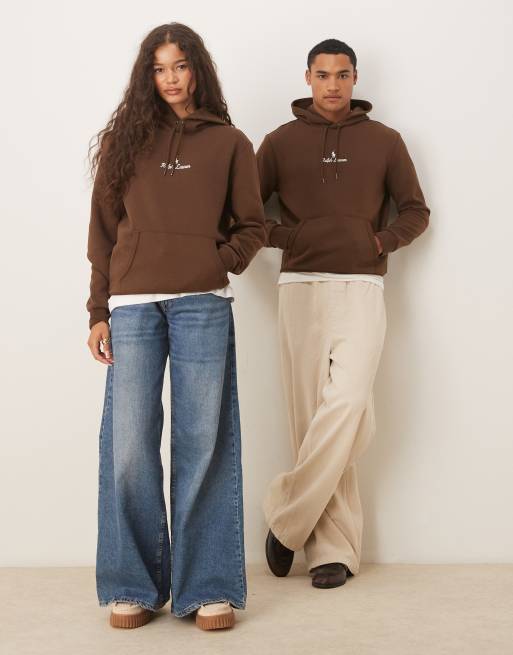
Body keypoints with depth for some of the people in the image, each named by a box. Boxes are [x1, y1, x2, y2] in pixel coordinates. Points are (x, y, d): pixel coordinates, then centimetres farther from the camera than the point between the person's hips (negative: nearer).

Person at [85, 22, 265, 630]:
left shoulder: (228, 142, 11)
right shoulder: (126, 138, 14)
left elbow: (252, 226, 12)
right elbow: (103, 230, 11)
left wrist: (219, 263, -5)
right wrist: (99, 311, 4)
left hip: (203, 306, -1)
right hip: (132, 305, 1)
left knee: (203, 444, 0)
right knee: (128, 446, 0)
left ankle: (209, 587, 9)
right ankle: (134, 585, 12)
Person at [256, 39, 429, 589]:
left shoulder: (384, 141, 10)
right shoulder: (281, 141, 9)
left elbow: (416, 210, 14)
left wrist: (382, 241, -4)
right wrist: (281, 235, -6)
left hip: (361, 291, 0)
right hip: (300, 290, 1)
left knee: (346, 404, -18)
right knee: (310, 415, -2)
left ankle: (285, 517, -3)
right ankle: (333, 548, 6)